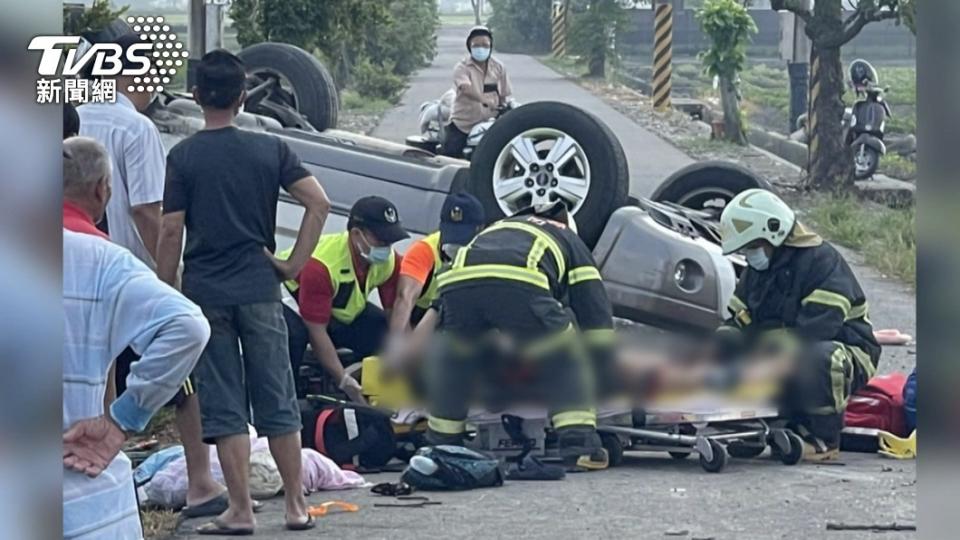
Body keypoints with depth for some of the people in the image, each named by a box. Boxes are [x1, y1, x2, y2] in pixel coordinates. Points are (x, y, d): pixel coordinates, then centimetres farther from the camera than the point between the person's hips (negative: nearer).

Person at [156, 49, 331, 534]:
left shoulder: (183, 157, -5)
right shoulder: (269, 149, 1)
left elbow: (171, 231, -8)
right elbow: (318, 202, -6)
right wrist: (294, 263, 0)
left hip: (205, 293, -2)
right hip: (259, 289, 2)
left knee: (223, 407, 3)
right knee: (277, 401, 9)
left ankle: (240, 510, 2)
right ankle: (296, 505, 13)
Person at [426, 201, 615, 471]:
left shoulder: (497, 227, 47)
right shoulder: (570, 240, 37)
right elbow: (597, 316, 30)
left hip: (456, 282, 3)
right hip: (521, 286, -3)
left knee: (452, 364, 29)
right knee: (566, 362, 16)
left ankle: (439, 447, 33)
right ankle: (580, 445, 6)